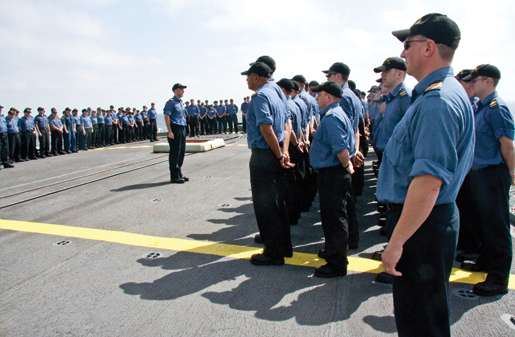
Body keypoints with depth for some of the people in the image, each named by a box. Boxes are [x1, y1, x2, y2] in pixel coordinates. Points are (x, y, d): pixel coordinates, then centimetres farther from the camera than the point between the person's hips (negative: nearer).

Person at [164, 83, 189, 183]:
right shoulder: (171, 102, -9)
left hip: (182, 129, 9)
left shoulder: (181, 102, 18)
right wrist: (170, 131, -21)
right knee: (175, 153, -5)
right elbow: (166, 117, -15)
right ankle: (174, 177, 1)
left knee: (181, 152, 12)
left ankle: (179, 174, 22)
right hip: (175, 129, -9)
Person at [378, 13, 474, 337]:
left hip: (424, 224, -10)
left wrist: (396, 242, -26)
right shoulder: (448, 92, 12)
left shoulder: (437, 101, -22)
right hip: (429, 219, 10)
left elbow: (429, 180, -30)